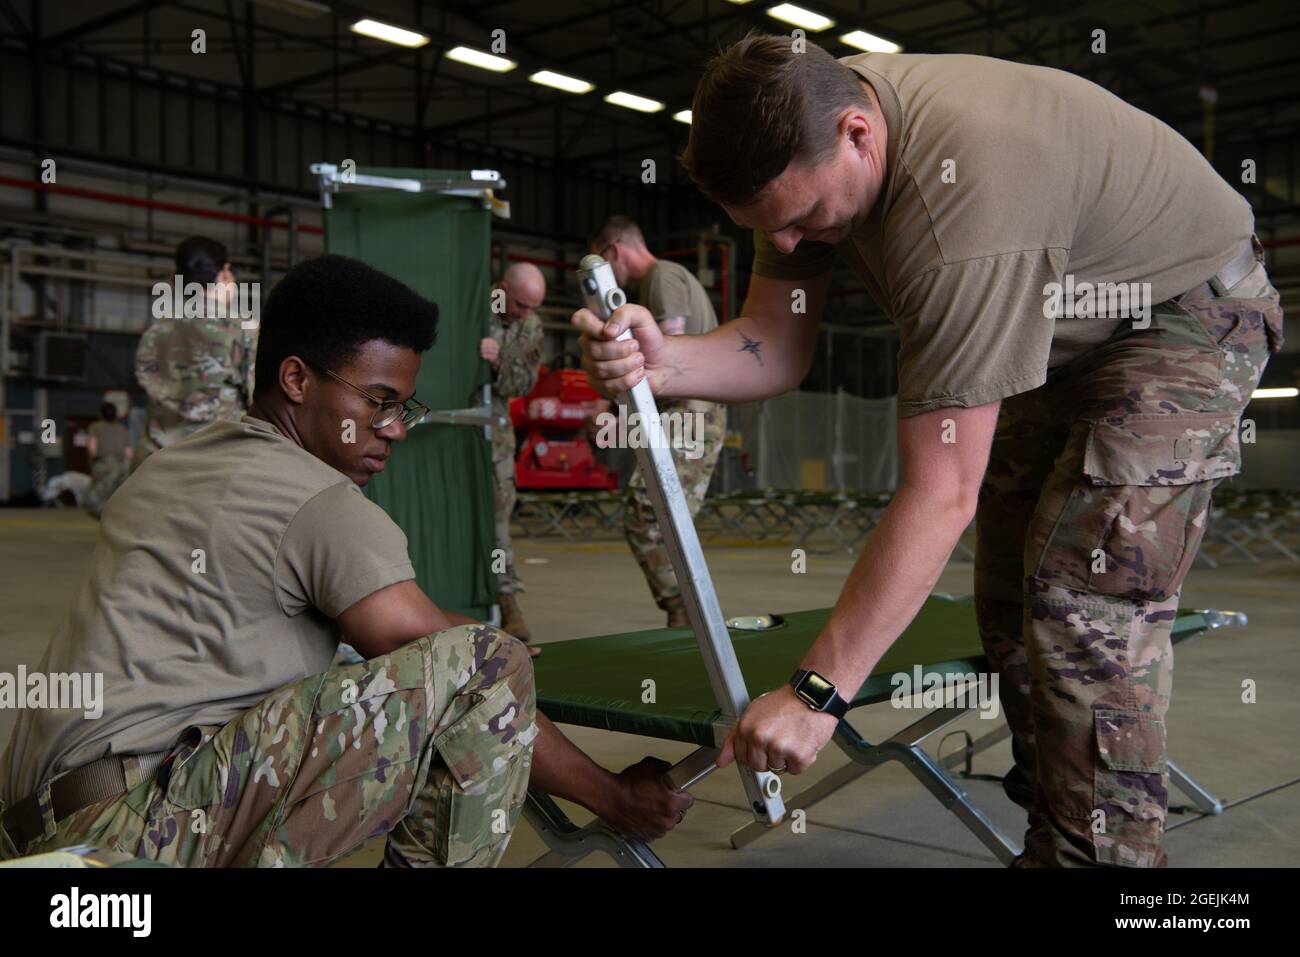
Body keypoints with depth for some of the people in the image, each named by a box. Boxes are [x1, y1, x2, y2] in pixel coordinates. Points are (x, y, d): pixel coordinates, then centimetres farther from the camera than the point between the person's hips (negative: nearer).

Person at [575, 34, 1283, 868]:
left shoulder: (962, 201, -42)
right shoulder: (804, 134, -16)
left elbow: (941, 495, -41)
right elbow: (774, 350, -12)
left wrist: (817, 693, -39)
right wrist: (662, 363, -35)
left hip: (1187, 308, -8)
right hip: (1068, 331, 8)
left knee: (1089, 597, -19)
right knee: (1012, 596, 7)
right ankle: (1051, 841, 20)